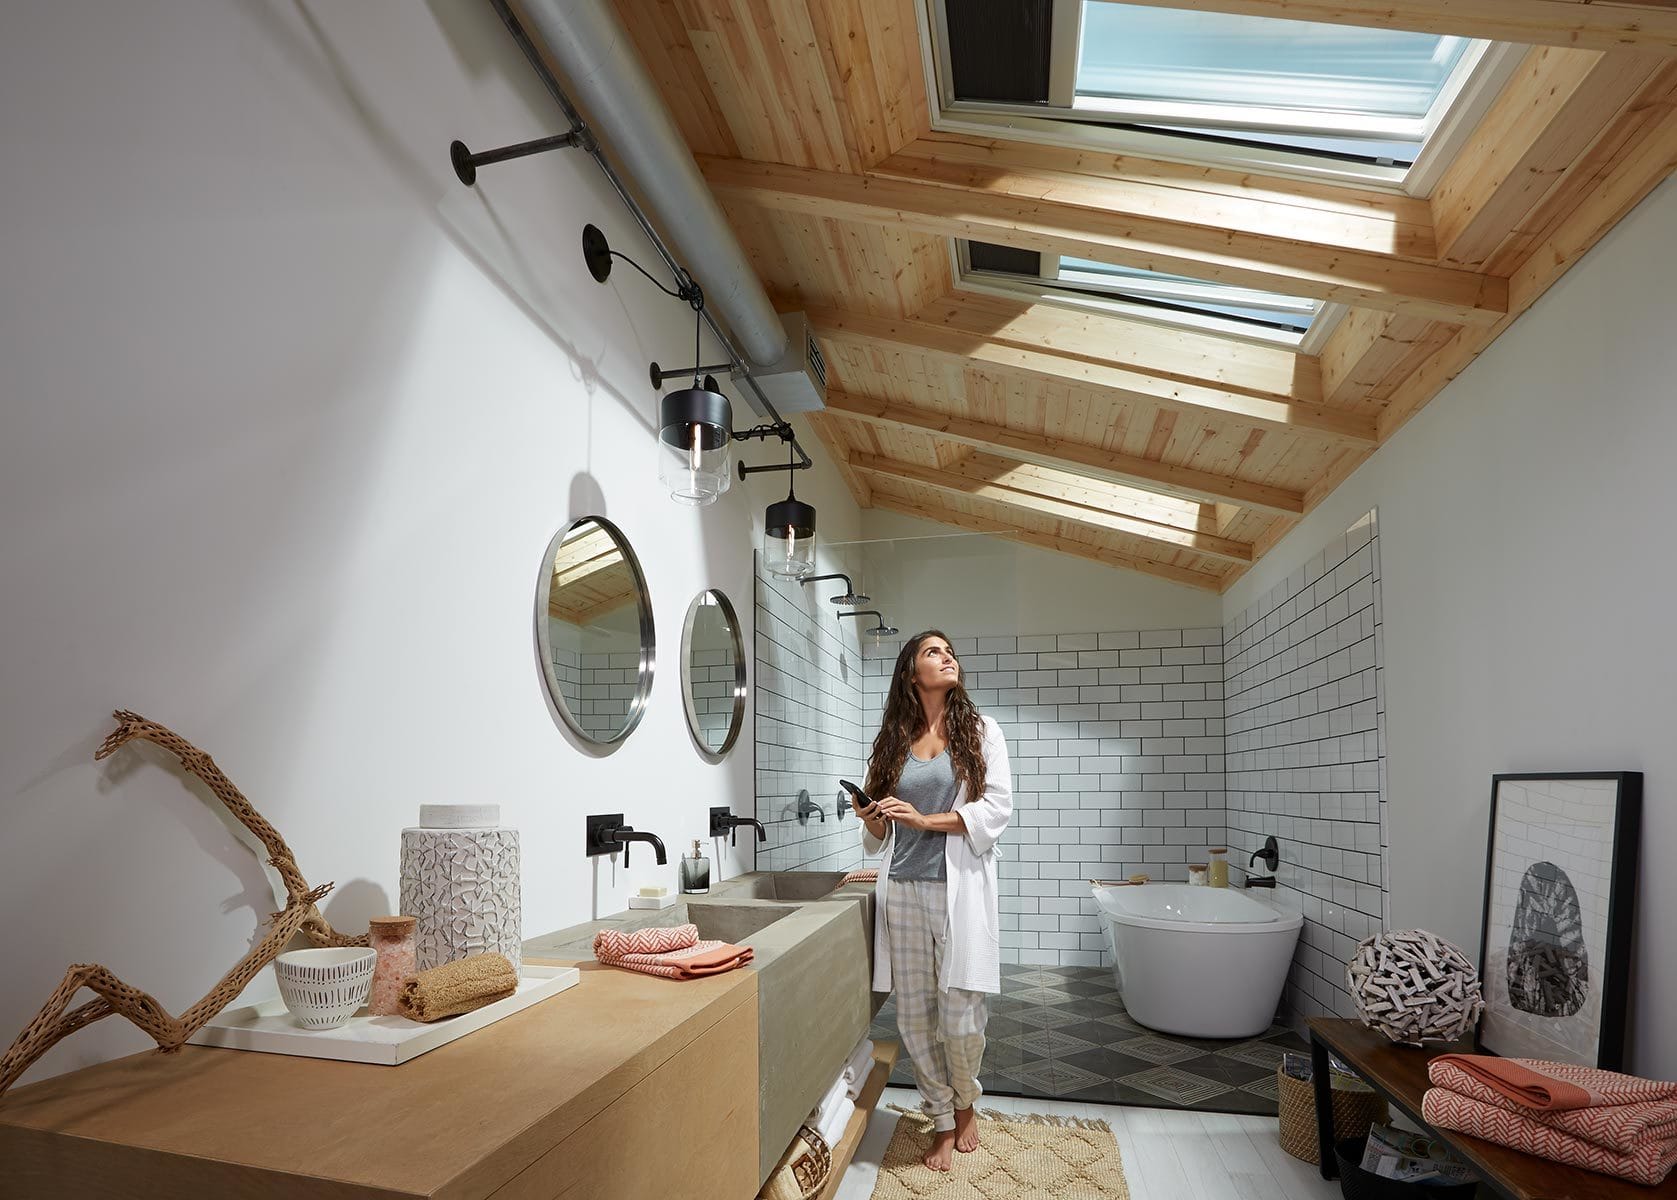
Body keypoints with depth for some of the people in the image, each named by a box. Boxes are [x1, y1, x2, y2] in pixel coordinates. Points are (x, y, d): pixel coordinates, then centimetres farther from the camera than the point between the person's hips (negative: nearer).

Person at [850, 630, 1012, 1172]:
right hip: (902, 890, 2)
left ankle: (964, 1104, 29)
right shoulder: (892, 742, 10)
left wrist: (926, 821, -13)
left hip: (959, 889, -2)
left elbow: (998, 807, -5)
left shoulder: (979, 731, 4)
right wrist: (870, 818, -8)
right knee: (915, 1015, 6)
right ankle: (942, 1122, 26)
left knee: (960, 1015, -1)